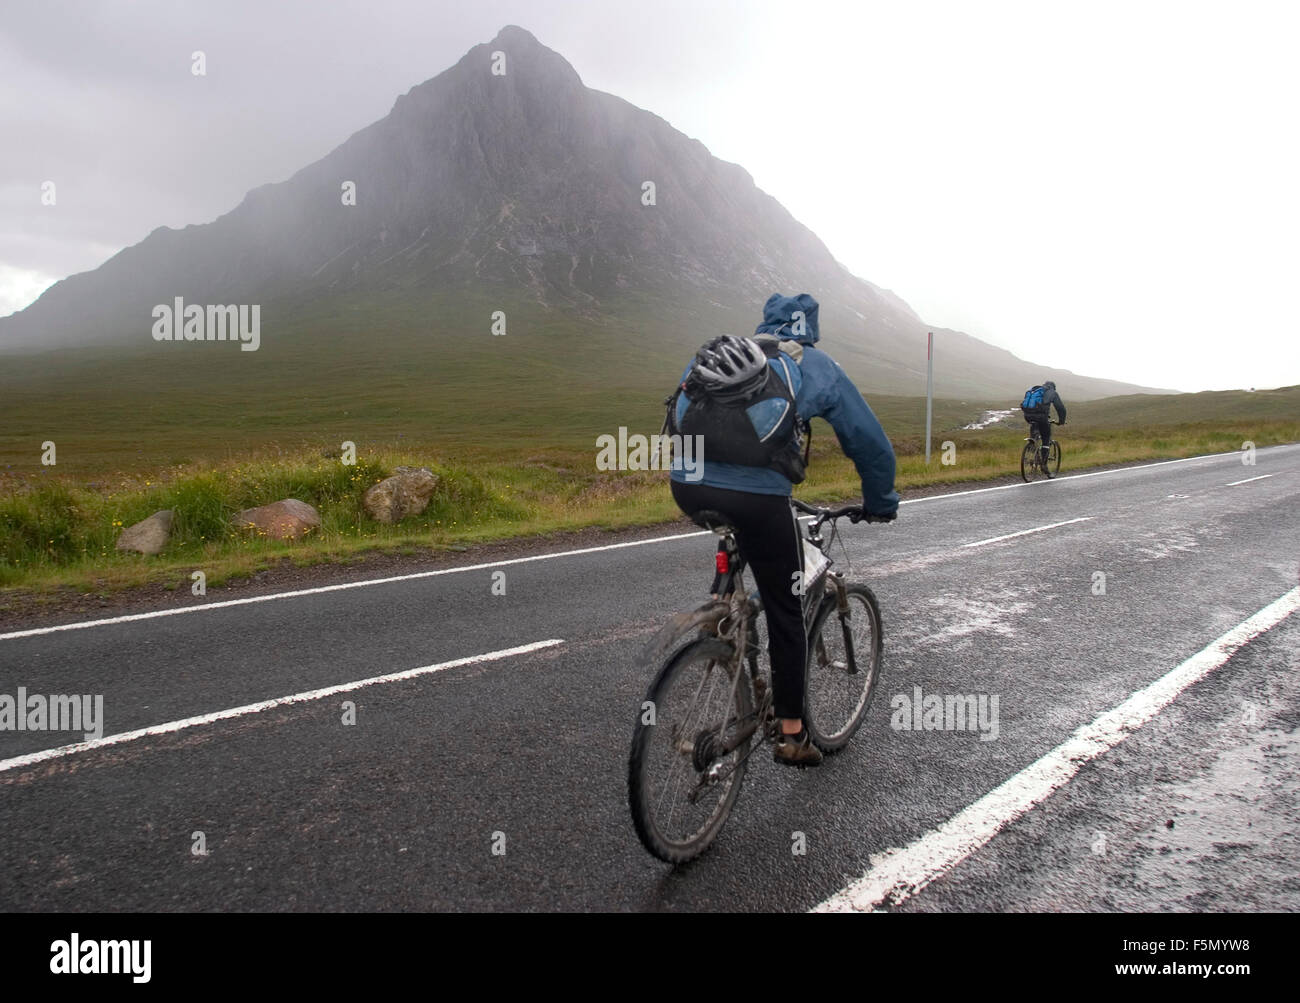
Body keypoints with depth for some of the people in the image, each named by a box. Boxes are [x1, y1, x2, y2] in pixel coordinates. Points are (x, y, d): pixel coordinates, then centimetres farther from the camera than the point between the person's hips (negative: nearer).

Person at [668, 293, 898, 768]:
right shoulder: (818, 366, 17)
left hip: (686, 486, 4)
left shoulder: (712, 353, 25)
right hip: (755, 494, -4)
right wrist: (880, 504, 38)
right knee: (787, 609, 15)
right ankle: (791, 733, 24)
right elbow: (870, 442, 22)